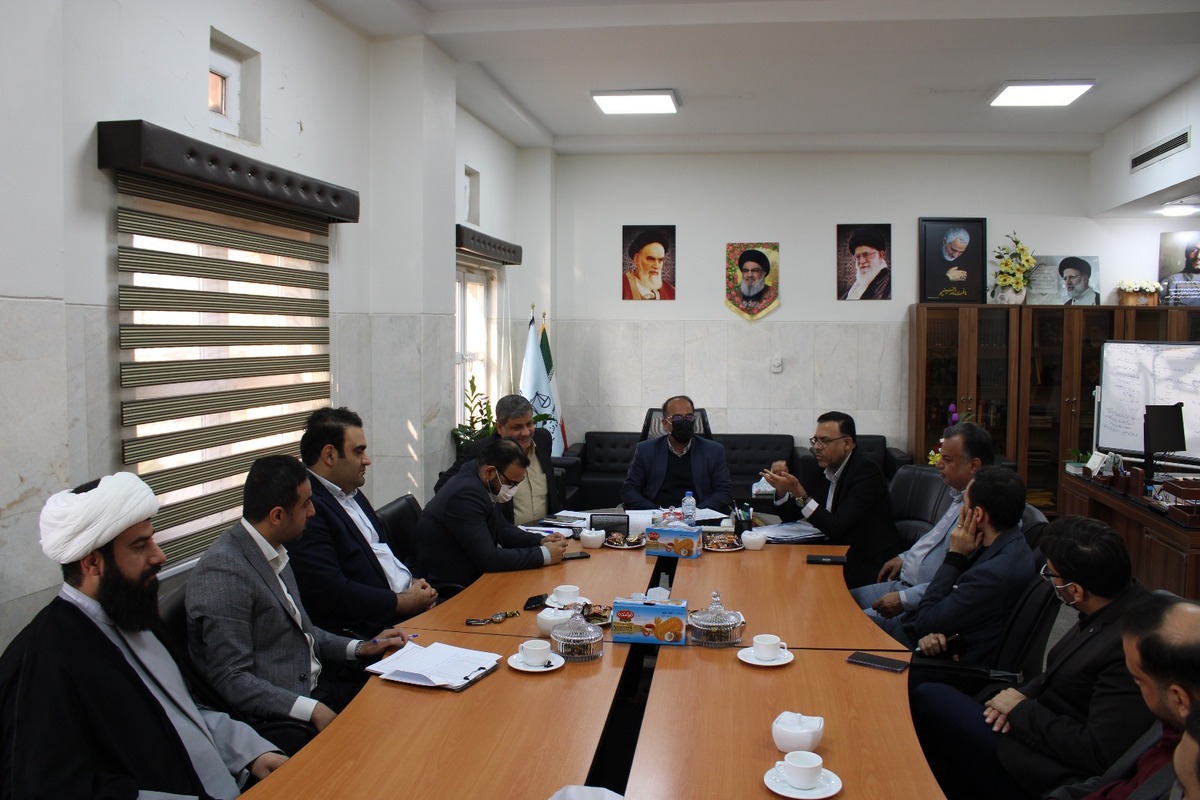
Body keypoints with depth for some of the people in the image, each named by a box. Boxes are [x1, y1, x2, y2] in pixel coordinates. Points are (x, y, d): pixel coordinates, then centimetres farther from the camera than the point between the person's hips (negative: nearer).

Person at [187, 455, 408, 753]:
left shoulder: (274, 553, 10)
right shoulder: (223, 572, -20)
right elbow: (231, 680, -22)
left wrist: (360, 647, 11)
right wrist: (312, 711, -27)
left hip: (315, 685, 9)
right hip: (279, 718, -9)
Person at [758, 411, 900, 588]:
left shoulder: (867, 474, -16)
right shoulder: (824, 471, 5)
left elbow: (835, 528, -25)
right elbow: (790, 517, 10)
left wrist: (799, 493, -29)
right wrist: (782, 488, -9)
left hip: (866, 567, -7)